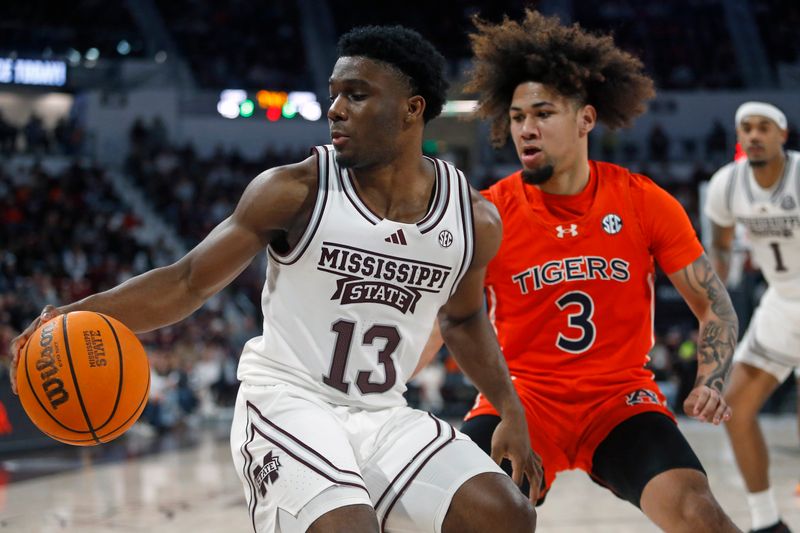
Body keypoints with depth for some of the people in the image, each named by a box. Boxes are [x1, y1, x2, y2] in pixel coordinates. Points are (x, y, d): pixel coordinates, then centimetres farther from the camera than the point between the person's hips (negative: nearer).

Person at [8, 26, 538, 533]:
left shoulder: (474, 217, 0)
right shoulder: (295, 192, -10)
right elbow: (189, 282, -7)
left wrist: (511, 408, 13)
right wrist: (85, 313, -21)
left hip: (384, 417, 4)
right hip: (288, 402, -4)